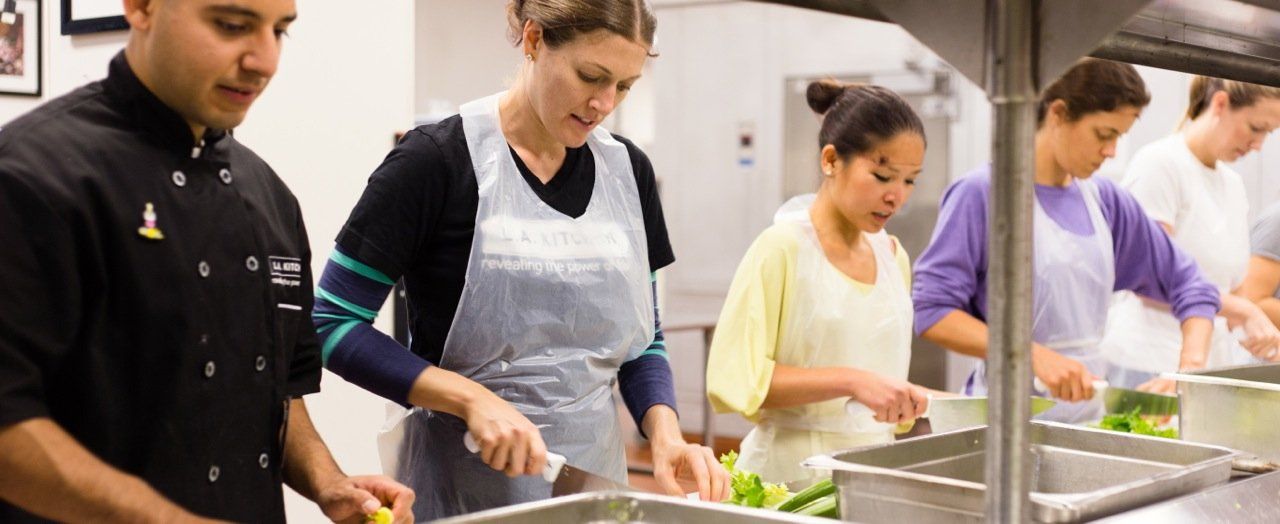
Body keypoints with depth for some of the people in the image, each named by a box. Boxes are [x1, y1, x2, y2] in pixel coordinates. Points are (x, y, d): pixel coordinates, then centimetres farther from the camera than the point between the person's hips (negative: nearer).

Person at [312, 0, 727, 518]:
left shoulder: (628, 170, 3)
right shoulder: (438, 160, -13)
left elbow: (642, 339, 10)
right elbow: (332, 324, -12)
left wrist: (665, 432, -8)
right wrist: (472, 398, -21)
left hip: (594, 472, 5)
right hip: (462, 483, -5)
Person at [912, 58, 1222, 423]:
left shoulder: (1105, 200, 10)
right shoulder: (983, 192, -8)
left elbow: (1188, 283, 18)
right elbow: (931, 311, -14)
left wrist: (1191, 366, 2)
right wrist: (1034, 355, -22)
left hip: (1089, 415, 5)